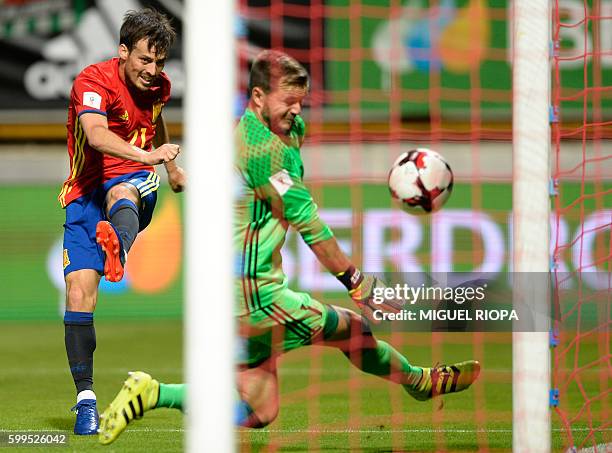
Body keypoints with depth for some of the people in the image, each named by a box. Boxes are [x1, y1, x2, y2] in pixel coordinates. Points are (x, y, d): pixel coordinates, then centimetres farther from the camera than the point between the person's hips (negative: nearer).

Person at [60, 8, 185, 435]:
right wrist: (146, 155, -52)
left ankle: (118, 251, -75)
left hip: (136, 180, 2)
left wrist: (172, 167, 44)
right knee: (79, 292, -15)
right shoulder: (94, 81, -16)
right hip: (87, 191, -2)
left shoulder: (158, 85, 4)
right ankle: (85, 399, -5)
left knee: (121, 192, -38)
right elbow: (96, 135, -36)